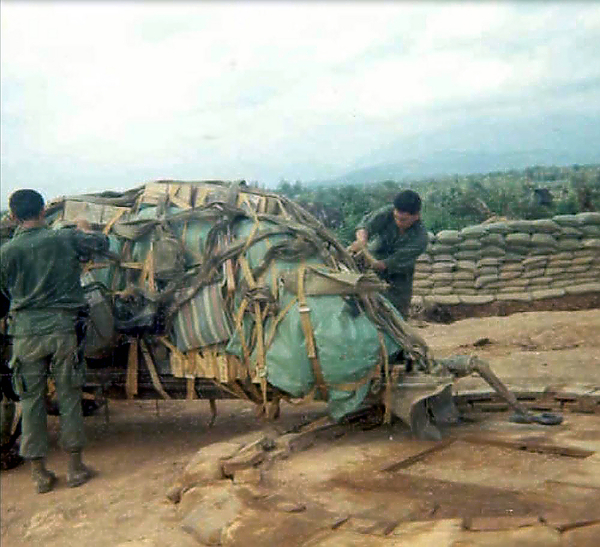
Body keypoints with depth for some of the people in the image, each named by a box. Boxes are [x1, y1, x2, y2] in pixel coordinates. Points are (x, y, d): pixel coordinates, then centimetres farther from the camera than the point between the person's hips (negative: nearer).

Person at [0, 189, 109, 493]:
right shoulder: (67, 238, -3)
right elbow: (102, 242, 14)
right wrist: (85, 229, 34)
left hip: (26, 333, 0)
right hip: (62, 328, 0)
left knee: (31, 400, 9)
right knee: (69, 398, 10)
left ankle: (39, 472, 16)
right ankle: (75, 467, 17)